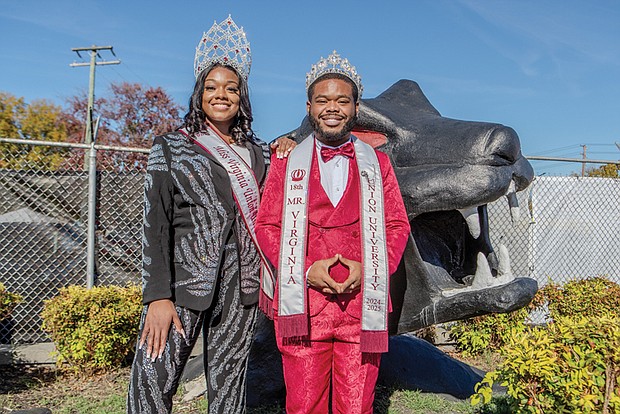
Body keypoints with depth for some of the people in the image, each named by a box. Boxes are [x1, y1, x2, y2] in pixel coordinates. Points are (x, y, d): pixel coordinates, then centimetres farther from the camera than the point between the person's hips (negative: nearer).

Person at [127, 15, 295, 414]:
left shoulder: (258, 152, 14)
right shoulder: (171, 148, 4)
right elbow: (155, 225, -3)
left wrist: (289, 155, 4)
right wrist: (158, 295, -12)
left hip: (240, 284, 3)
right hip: (184, 278, -3)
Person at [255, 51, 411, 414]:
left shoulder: (377, 163, 12)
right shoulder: (286, 162, 9)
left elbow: (397, 226, 9)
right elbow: (267, 227, 6)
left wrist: (367, 268, -8)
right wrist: (306, 270, -9)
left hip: (362, 306, 1)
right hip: (303, 305, 0)